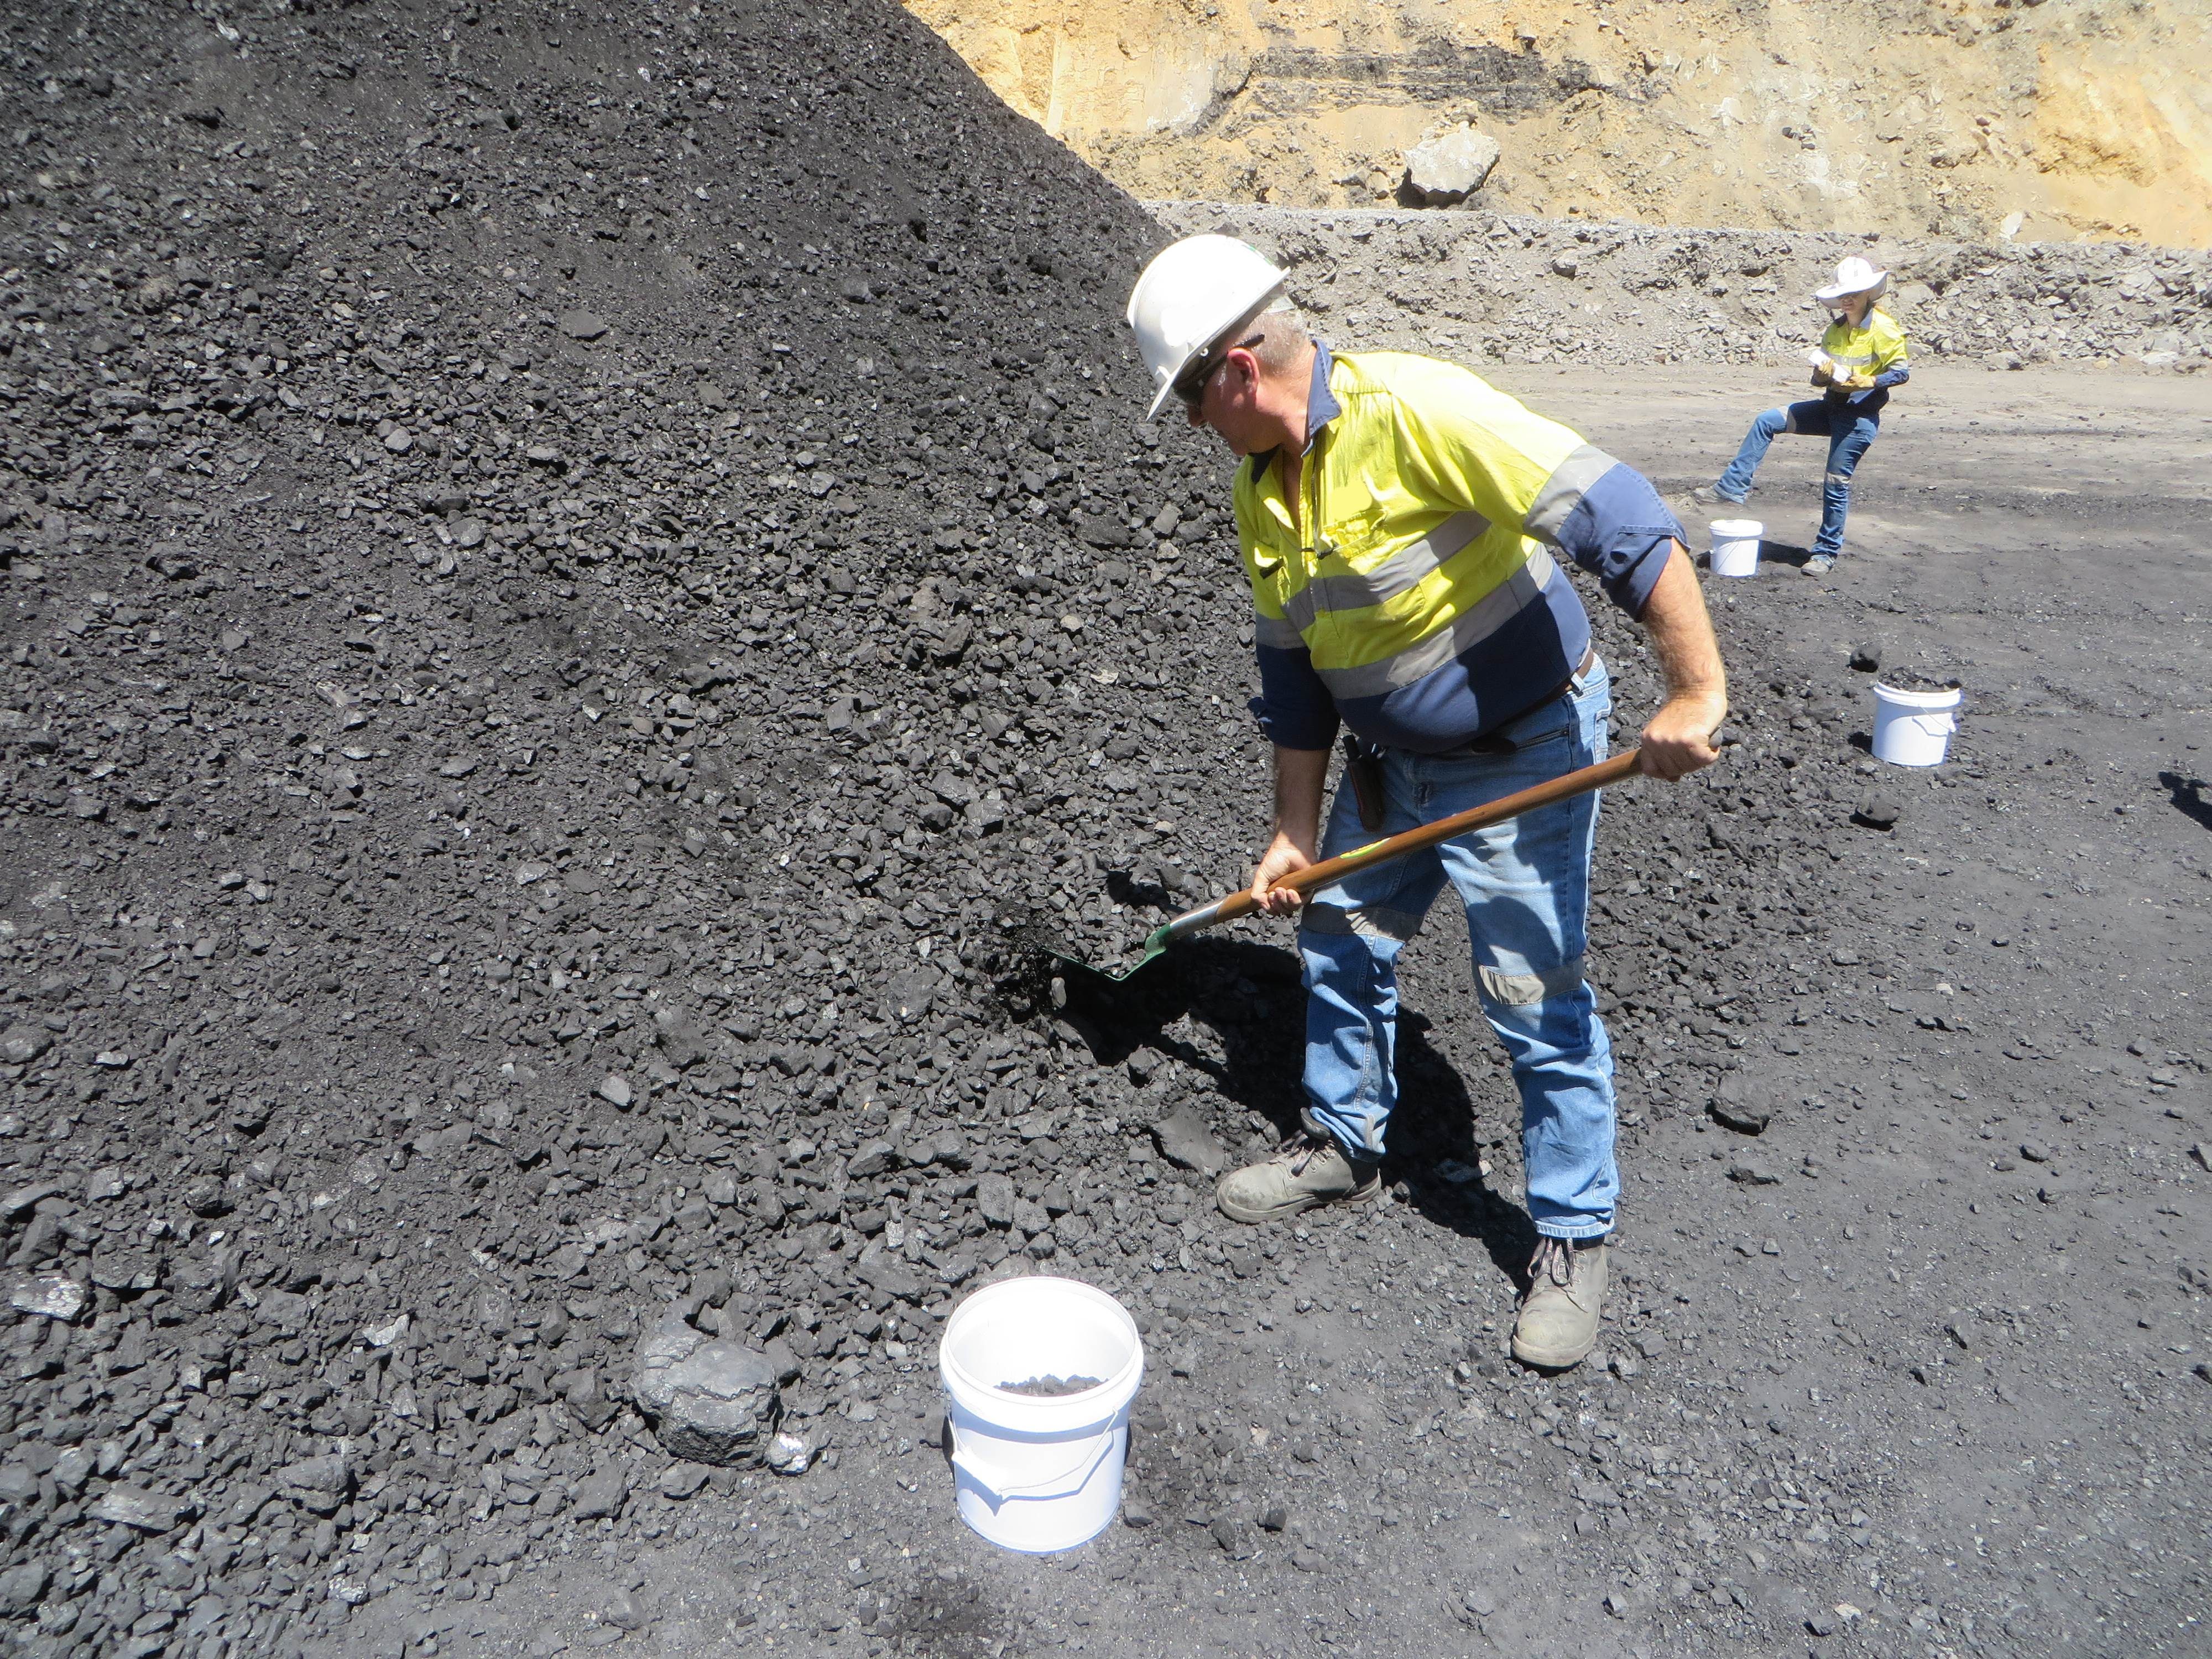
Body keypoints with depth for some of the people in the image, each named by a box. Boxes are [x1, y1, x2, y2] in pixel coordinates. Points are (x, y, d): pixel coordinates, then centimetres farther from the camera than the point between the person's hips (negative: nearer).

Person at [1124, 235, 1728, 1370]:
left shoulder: (1411, 410, -26)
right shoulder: (1262, 490, 0)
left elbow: (1619, 518, -30)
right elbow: (1292, 672, 8)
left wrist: (1696, 693, -33)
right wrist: (1296, 834, 9)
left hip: (1522, 757, -8)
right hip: (1392, 763, 8)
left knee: (1536, 1001, -1)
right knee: (1340, 941, 16)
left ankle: (1574, 1238, 18)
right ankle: (1346, 1144, 38)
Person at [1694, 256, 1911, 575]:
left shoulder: (1883, 328, -11)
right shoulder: (1836, 328, 11)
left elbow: (1903, 370, -11)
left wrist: (1868, 382, -26)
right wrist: (1822, 374, -8)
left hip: (1861, 415, -7)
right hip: (1831, 406, 7)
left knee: (1836, 482, -4)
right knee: (1766, 422, -5)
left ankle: (1827, 553, 8)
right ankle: (1732, 488, -7)